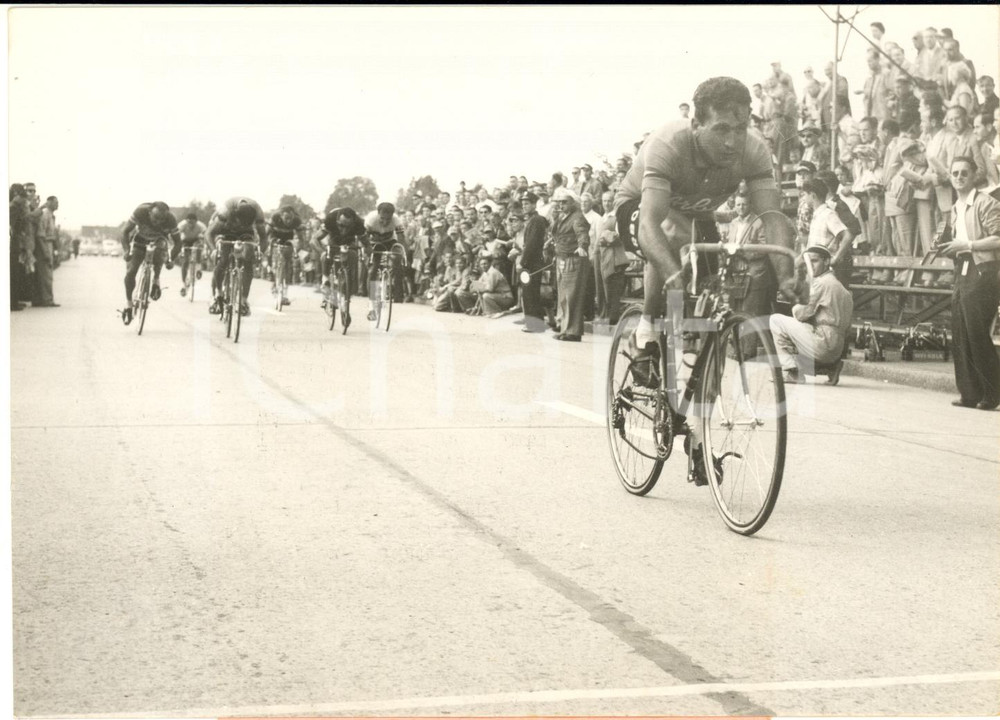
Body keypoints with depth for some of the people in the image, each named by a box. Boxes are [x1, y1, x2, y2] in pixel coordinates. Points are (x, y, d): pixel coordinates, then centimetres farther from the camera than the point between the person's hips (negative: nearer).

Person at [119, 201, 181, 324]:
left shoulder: (170, 219, -34)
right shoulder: (140, 212, -36)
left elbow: (177, 243, -25)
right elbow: (125, 232, -28)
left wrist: (170, 260, -38)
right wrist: (126, 251, -41)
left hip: (158, 239, 0)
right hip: (139, 239, 0)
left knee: (159, 253, -36)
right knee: (130, 272, -12)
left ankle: (156, 280, -9)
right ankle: (128, 303, 9)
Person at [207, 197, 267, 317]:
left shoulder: (257, 212, -32)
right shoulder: (226, 210, -39)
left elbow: (262, 234, -17)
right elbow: (212, 231, -27)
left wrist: (262, 250, -32)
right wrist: (215, 248, -40)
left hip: (245, 234, 2)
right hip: (225, 231, -2)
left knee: (248, 260, -19)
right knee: (221, 262, -20)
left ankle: (243, 300, -13)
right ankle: (217, 295, 0)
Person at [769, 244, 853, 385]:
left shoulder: (822, 282, -6)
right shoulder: (840, 286, 23)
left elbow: (804, 315, -11)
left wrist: (796, 309, 13)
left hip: (823, 341, -9)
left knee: (776, 320, -2)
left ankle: (789, 370, -7)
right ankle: (831, 365, 10)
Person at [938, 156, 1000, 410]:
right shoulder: (955, 209, 20)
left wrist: (967, 245, -16)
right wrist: (948, 248, 10)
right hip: (962, 274, 8)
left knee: (978, 335, -8)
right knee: (960, 336, 5)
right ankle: (969, 393, 10)